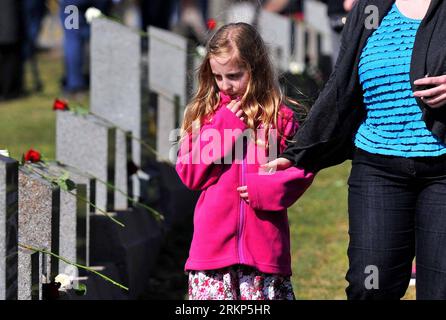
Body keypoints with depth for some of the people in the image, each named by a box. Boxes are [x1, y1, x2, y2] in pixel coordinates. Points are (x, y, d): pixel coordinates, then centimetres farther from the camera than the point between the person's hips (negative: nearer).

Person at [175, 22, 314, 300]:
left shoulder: (279, 116, 3)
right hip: (214, 243, 1)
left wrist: (268, 188, -14)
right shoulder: (203, 114, 8)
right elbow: (190, 175, 1)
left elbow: (304, 167, 3)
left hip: (264, 243, -1)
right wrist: (225, 126, -5)